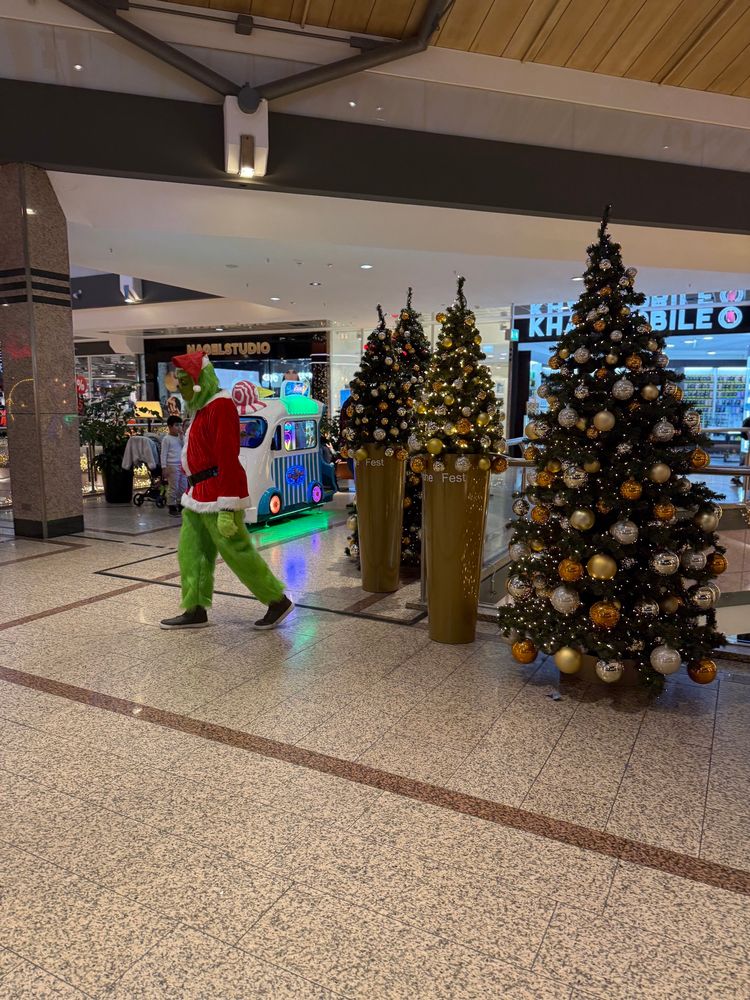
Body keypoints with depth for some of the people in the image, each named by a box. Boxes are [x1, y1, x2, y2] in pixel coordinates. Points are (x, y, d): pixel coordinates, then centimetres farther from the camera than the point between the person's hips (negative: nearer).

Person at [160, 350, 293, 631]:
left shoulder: (220, 406, -15)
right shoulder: (201, 406, 15)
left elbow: (228, 459, -21)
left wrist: (226, 508, -25)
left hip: (216, 495, -10)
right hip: (197, 495, 10)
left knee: (237, 552, -4)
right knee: (190, 553, 12)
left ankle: (278, 601, 9)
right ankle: (195, 611, 21)